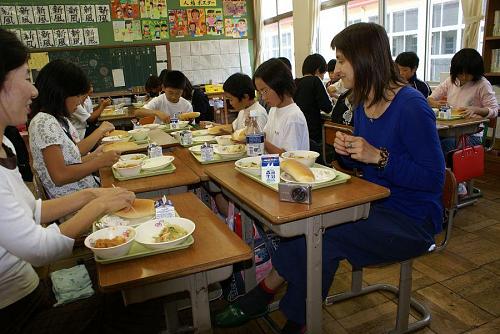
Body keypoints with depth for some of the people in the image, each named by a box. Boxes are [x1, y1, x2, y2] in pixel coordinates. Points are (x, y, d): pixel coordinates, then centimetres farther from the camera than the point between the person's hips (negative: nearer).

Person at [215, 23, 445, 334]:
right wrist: (348, 149, -8)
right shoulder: (364, 103, 5)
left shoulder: (411, 106, -19)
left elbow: (434, 178, -19)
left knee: (322, 236, -26)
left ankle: (265, 292, -2)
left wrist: (378, 156, -27)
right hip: (376, 205, 7)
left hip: (412, 221, -7)